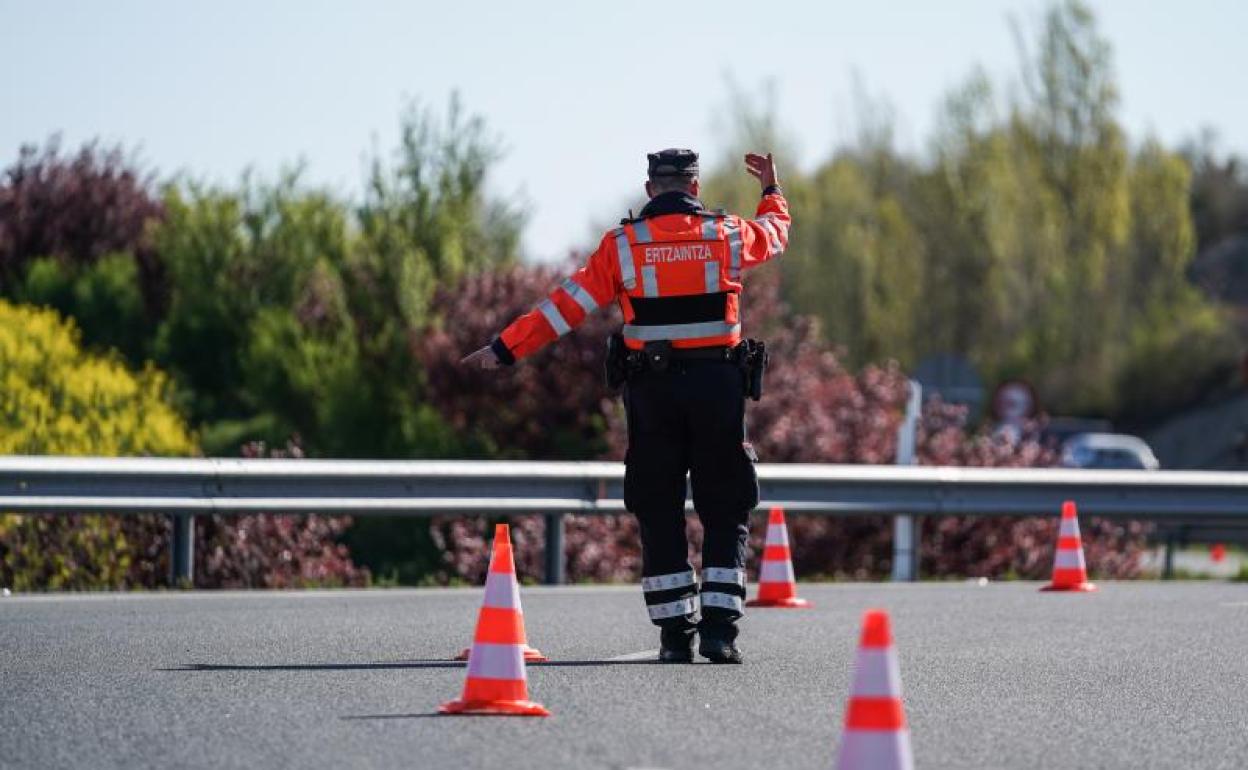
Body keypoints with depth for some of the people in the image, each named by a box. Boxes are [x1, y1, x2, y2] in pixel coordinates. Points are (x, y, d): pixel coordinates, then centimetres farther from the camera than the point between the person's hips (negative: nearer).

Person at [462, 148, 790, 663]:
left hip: (652, 390, 0)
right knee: (726, 516, 7)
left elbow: (566, 305, -3)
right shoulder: (727, 235, 2)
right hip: (718, 388, 0)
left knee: (660, 518, 8)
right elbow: (776, 234, 25)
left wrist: (505, 350, 2)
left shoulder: (623, 245, -2)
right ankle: (719, 630, -4)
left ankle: (675, 634, 5)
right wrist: (772, 191, 45)